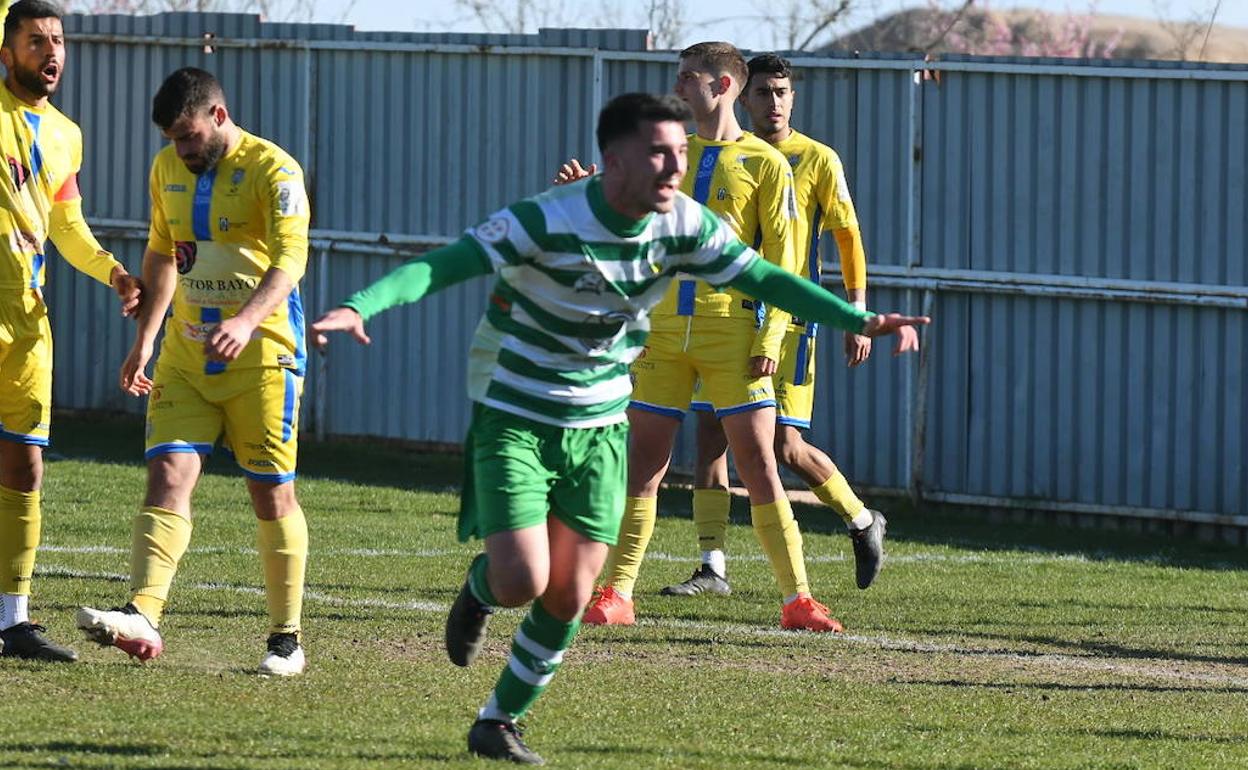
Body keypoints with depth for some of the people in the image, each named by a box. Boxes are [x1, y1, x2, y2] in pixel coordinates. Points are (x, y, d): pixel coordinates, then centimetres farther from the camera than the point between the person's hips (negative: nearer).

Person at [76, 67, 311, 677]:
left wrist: (246, 321, -40)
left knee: (272, 493, 1)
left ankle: (286, 638, 10)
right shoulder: (167, 169, 9)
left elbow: (289, 259, -24)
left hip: (260, 353, -5)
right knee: (167, 476, -10)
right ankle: (142, 616, -23)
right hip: (186, 353, 5)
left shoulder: (273, 170, -12)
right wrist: (145, 339, 15)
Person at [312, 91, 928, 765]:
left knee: (567, 600, 1)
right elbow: (441, 266, -30)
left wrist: (858, 320, -3)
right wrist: (358, 308, -46)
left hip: (598, 427, 5)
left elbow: (763, 279, 4)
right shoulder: (546, 223, -25)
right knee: (522, 584, -15)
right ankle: (481, 587, 24)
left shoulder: (685, 225, -8)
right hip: (514, 419, -5)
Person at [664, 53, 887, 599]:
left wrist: (858, 315, -5)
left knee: (786, 445, -8)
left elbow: (848, 236, 0)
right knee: (710, 434, -2)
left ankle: (864, 522, 16)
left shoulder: (818, 161, -1)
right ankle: (712, 569, 3)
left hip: (788, 316, -4)